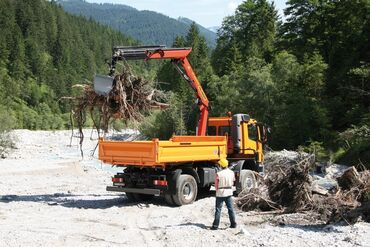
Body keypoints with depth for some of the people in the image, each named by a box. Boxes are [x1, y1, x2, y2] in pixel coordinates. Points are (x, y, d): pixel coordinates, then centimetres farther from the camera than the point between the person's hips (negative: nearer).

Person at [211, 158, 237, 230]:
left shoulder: (219, 174, -16)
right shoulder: (231, 173, -3)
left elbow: (216, 185, -5)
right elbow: (232, 182, 8)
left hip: (220, 193, -4)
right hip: (229, 192, 4)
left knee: (218, 209, 2)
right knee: (231, 209, 13)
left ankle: (215, 225, 3)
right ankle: (233, 224, 17)